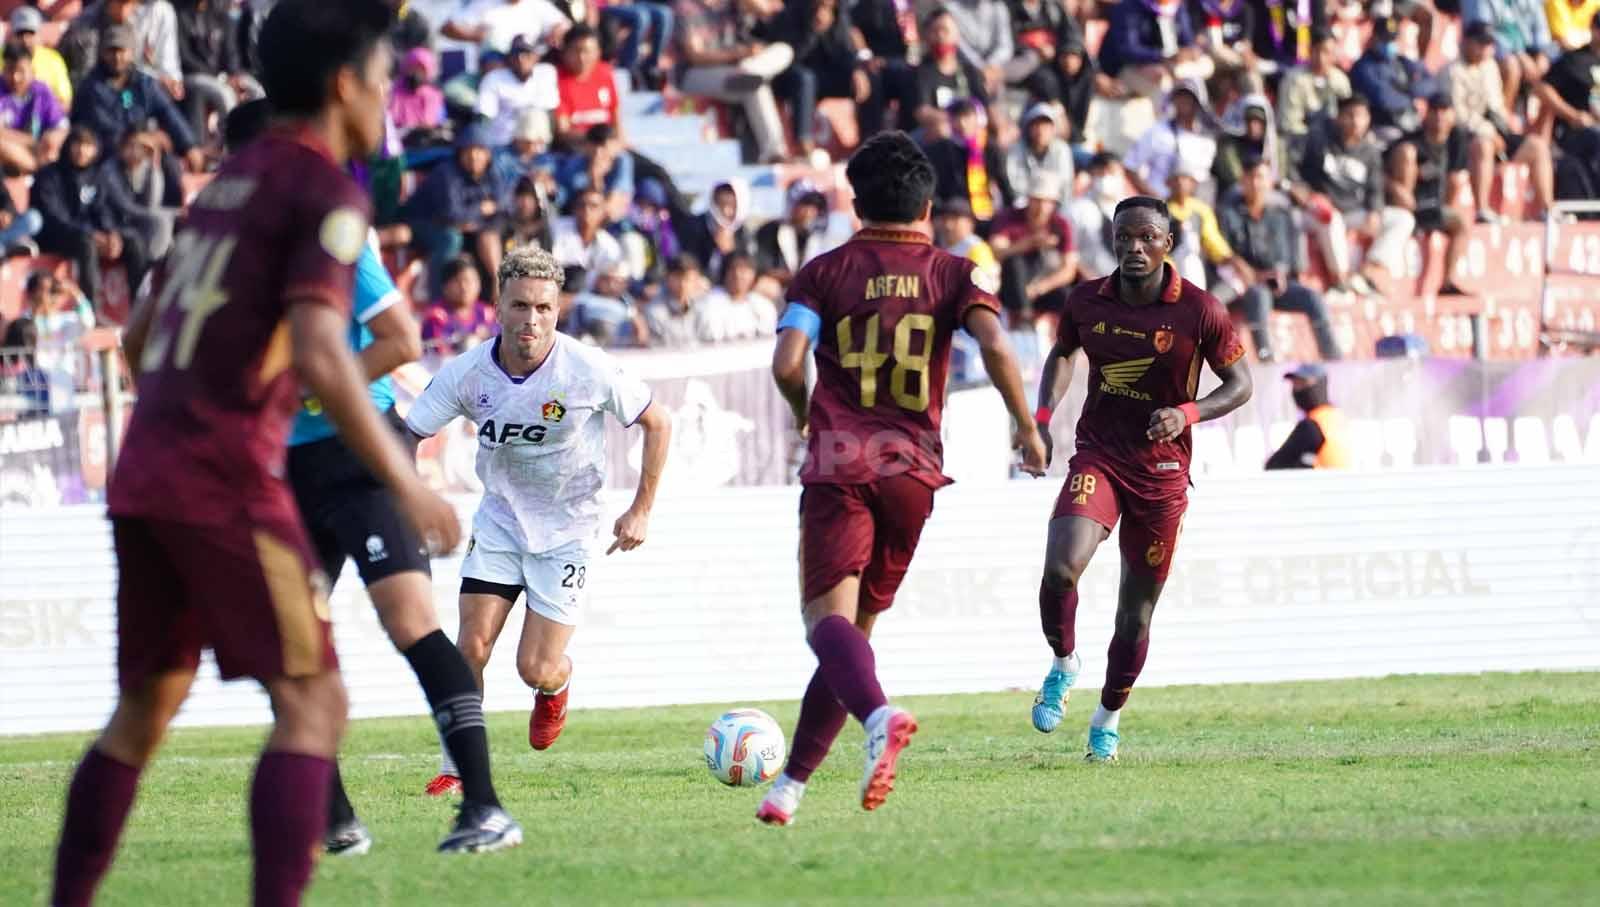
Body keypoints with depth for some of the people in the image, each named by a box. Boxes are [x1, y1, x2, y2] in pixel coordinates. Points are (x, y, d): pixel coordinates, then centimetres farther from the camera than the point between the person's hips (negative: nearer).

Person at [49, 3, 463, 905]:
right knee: (313, 701, -6)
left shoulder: (229, 182, 18)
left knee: (147, 705, 17)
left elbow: (140, 339, 24)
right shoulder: (327, 191, -7)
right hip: (227, 479, -8)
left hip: (145, 470, 8)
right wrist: (406, 483, -15)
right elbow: (320, 356, -20)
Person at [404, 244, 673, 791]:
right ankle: (456, 767, 7)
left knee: (536, 670, -7)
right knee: (471, 648, -11)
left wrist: (641, 510, -4)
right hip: (499, 521, 2)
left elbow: (657, 424, -5)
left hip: (567, 530, -2)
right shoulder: (466, 374, -14)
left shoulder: (591, 371, -19)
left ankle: (556, 689, 32)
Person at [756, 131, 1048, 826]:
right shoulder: (953, 275, 7)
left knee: (828, 617, -12)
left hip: (838, 464, -3)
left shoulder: (825, 272, 5)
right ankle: (793, 781, 12)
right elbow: (995, 346, -10)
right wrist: (1026, 426, 1)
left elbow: (787, 363, -6)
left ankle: (879, 715, -43)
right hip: (913, 471, 3)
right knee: (857, 626, 13)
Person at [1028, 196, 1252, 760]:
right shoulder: (1087, 301, -2)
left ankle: (1108, 719, 30)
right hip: (1098, 456, 1)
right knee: (1060, 567, -25)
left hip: (1162, 471, -1)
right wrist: (1042, 417, 4)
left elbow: (1240, 384, -1)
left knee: (1137, 609, 7)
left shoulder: (1199, 311, -10)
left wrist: (1187, 414, -19)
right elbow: (1063, 354, 19)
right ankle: (1064, 663, 5)